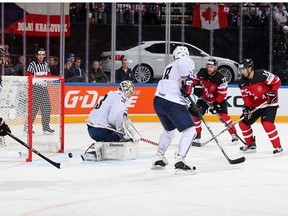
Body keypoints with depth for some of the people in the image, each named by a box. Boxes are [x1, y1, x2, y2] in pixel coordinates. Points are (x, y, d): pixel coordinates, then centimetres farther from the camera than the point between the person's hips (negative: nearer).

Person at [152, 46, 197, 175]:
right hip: (173, 104, -9)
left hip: (158, 101, 9)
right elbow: (185, 67, -24)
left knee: (170, 130, 30)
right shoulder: (186, 61, 2)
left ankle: (158, 159, 36)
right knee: (190, 131, -7)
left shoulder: (169, 67, 27)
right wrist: (187, 81, -20)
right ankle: (179, 162, -19)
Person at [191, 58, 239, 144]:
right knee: (195, 113, -7)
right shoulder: (202, 72, -15)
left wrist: (215, 104, -29)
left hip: (218, 99, -4)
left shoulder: (221, 78, -27)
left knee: (223, 116, -18)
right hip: (204, 98, 4)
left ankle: (234, 134, -8)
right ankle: (197, 133, 9)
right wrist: (197, 87, -11)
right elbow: (196, 79, 7)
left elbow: (222, 94, -25)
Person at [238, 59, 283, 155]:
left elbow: (277, 81, -15)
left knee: (267, 124, -26)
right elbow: (246, 97, -1)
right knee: (243, 123, 5)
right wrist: (247, 107, -17)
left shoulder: (262, 75, -25)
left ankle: (278, 147, -15)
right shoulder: (242, 83, -6)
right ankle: (250, 144, 24)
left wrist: (273, 92, -25)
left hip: (270, 103, -7)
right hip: (255, 105, 7)